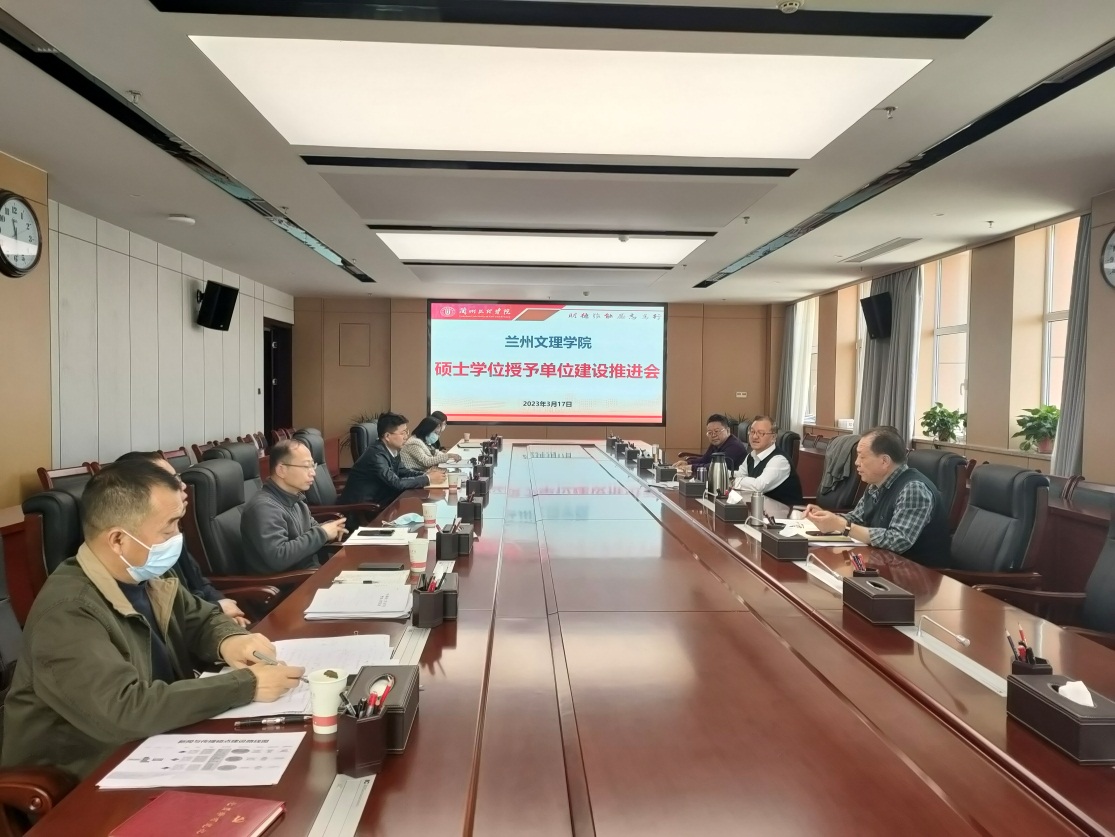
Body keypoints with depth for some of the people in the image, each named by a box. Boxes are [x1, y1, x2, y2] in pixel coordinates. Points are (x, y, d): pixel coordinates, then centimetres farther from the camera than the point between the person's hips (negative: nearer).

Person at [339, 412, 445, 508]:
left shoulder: (392, 450, 0)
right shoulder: (376, 455, -24)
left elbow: (403, 471, 12)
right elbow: (397, 483, -26)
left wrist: (425, 474, -6)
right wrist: (428, 479, -18)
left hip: (376, 500, 8)